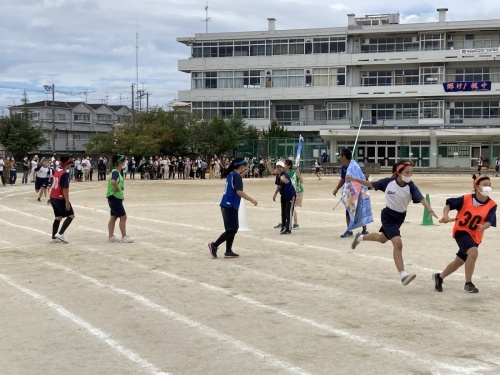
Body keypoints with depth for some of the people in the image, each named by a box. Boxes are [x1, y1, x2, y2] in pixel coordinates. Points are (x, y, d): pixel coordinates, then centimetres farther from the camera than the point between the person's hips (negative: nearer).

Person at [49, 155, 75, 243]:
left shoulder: (56, 171, 7)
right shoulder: (65, 174, -18)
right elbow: (65, 189, -23)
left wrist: (51, 197, 25)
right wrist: (67, 201, -21)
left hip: (53, 197, 8)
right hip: (60, 198, -8)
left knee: (58, 216, 16)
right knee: (71, 215, 3)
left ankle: (54, 237, 18)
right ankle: (60, 234, -6)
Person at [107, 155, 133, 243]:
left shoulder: (116, 172, 12)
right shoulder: (115, 172, -18)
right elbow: (113, 181, -38)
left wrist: (120, 193, 14)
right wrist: (118, 189, -22)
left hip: (116, 198, 10)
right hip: (114, 198, -10)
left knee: (113, 217, 11)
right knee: (123, 217, -5)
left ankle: (111, 237, 15)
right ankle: (124, 237, 1)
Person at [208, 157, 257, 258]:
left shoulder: (231, 174, 13)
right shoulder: (236, 176, -13)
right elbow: (239, 191, -22)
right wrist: (251, 200, -18)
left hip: (228, 205, 9)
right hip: (230, 206, -9)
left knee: (232, 229, 12)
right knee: (232, 230, -6)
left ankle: (228, 251, 12)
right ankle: (214, 245, -6)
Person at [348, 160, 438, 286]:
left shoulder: (411, 186, -18)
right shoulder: (388, 182, -18)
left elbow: (422, 199, -32)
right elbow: (371, 184, -2)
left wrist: (430, 211, -50)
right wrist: (354, 179, -2)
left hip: (400, 217, 4)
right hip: (388, 216, -4)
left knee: (382, 239, 27)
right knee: (398, 243, -21)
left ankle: (361, 237, 57)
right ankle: (403, 275, -21)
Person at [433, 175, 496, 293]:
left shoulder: (492, 205, -9)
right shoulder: (466, 199, -13)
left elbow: (489, 221, -19)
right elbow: (449, 205, -5)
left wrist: (484, 226, -41)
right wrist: (445, 215, -23)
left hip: (475, 236, 4)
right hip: (461, 230, -4)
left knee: (459, 261, 17)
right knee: (473, 252, -29)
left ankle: (439, 277, 43)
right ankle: (468, 283, -15)